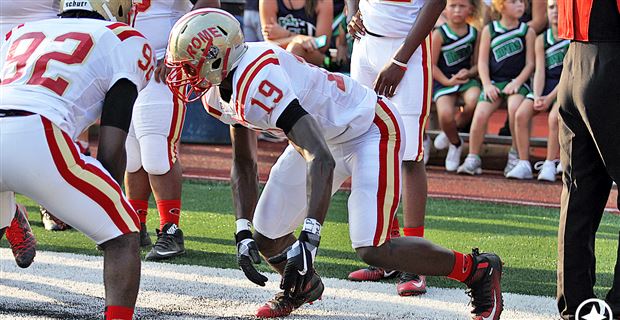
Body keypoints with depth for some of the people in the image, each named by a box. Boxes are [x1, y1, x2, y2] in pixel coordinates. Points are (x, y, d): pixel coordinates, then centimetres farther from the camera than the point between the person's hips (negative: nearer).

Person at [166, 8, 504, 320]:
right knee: (266, 236, 6)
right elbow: (244, 165, 8)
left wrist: (308, 238, -47)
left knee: (372, 250, -19)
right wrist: (243, 235, -3)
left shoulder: (258, 82, -35)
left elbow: (321, 160, -41)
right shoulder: (219, 94, -5)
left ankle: (477, 270, 1)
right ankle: (302, 286, 40)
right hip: (326, 137, 9)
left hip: (371, 131, -9)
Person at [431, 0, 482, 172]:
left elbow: (477, 63, 9)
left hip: (467, 79, 2)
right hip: (443, 81, -2)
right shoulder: (439, 34, -6)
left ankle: (449, 134, 1)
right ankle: (455, 143, 11)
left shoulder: (474, 34, 4)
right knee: (445, 114, -27)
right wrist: (447, 81, -15)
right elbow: (432, 64, -5)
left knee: (474, 100, -31)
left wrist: (469, 72, -13)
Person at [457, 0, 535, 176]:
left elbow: (530, 63, 2)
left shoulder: (527, 31, 6)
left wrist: (517, 83, -12)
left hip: (517, 81, -2)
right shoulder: (489, 30, 9)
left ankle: (515, 154, -16)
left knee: (515, 107, -32)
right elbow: (482, 61, 7)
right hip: (494, 81, 2)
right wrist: (487, 84, -7)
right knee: (480, 114, -20)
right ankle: (473, 158, -3)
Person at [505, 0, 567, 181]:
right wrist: (537, 97, -15)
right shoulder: (541, 40, 10)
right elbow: (540, 70, 3)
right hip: (545, 85, 5)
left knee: (555, 116, -33)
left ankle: (550, 165, -24)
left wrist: (550, 98, -18)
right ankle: (524, 165, -17)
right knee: (521, 114, -20)